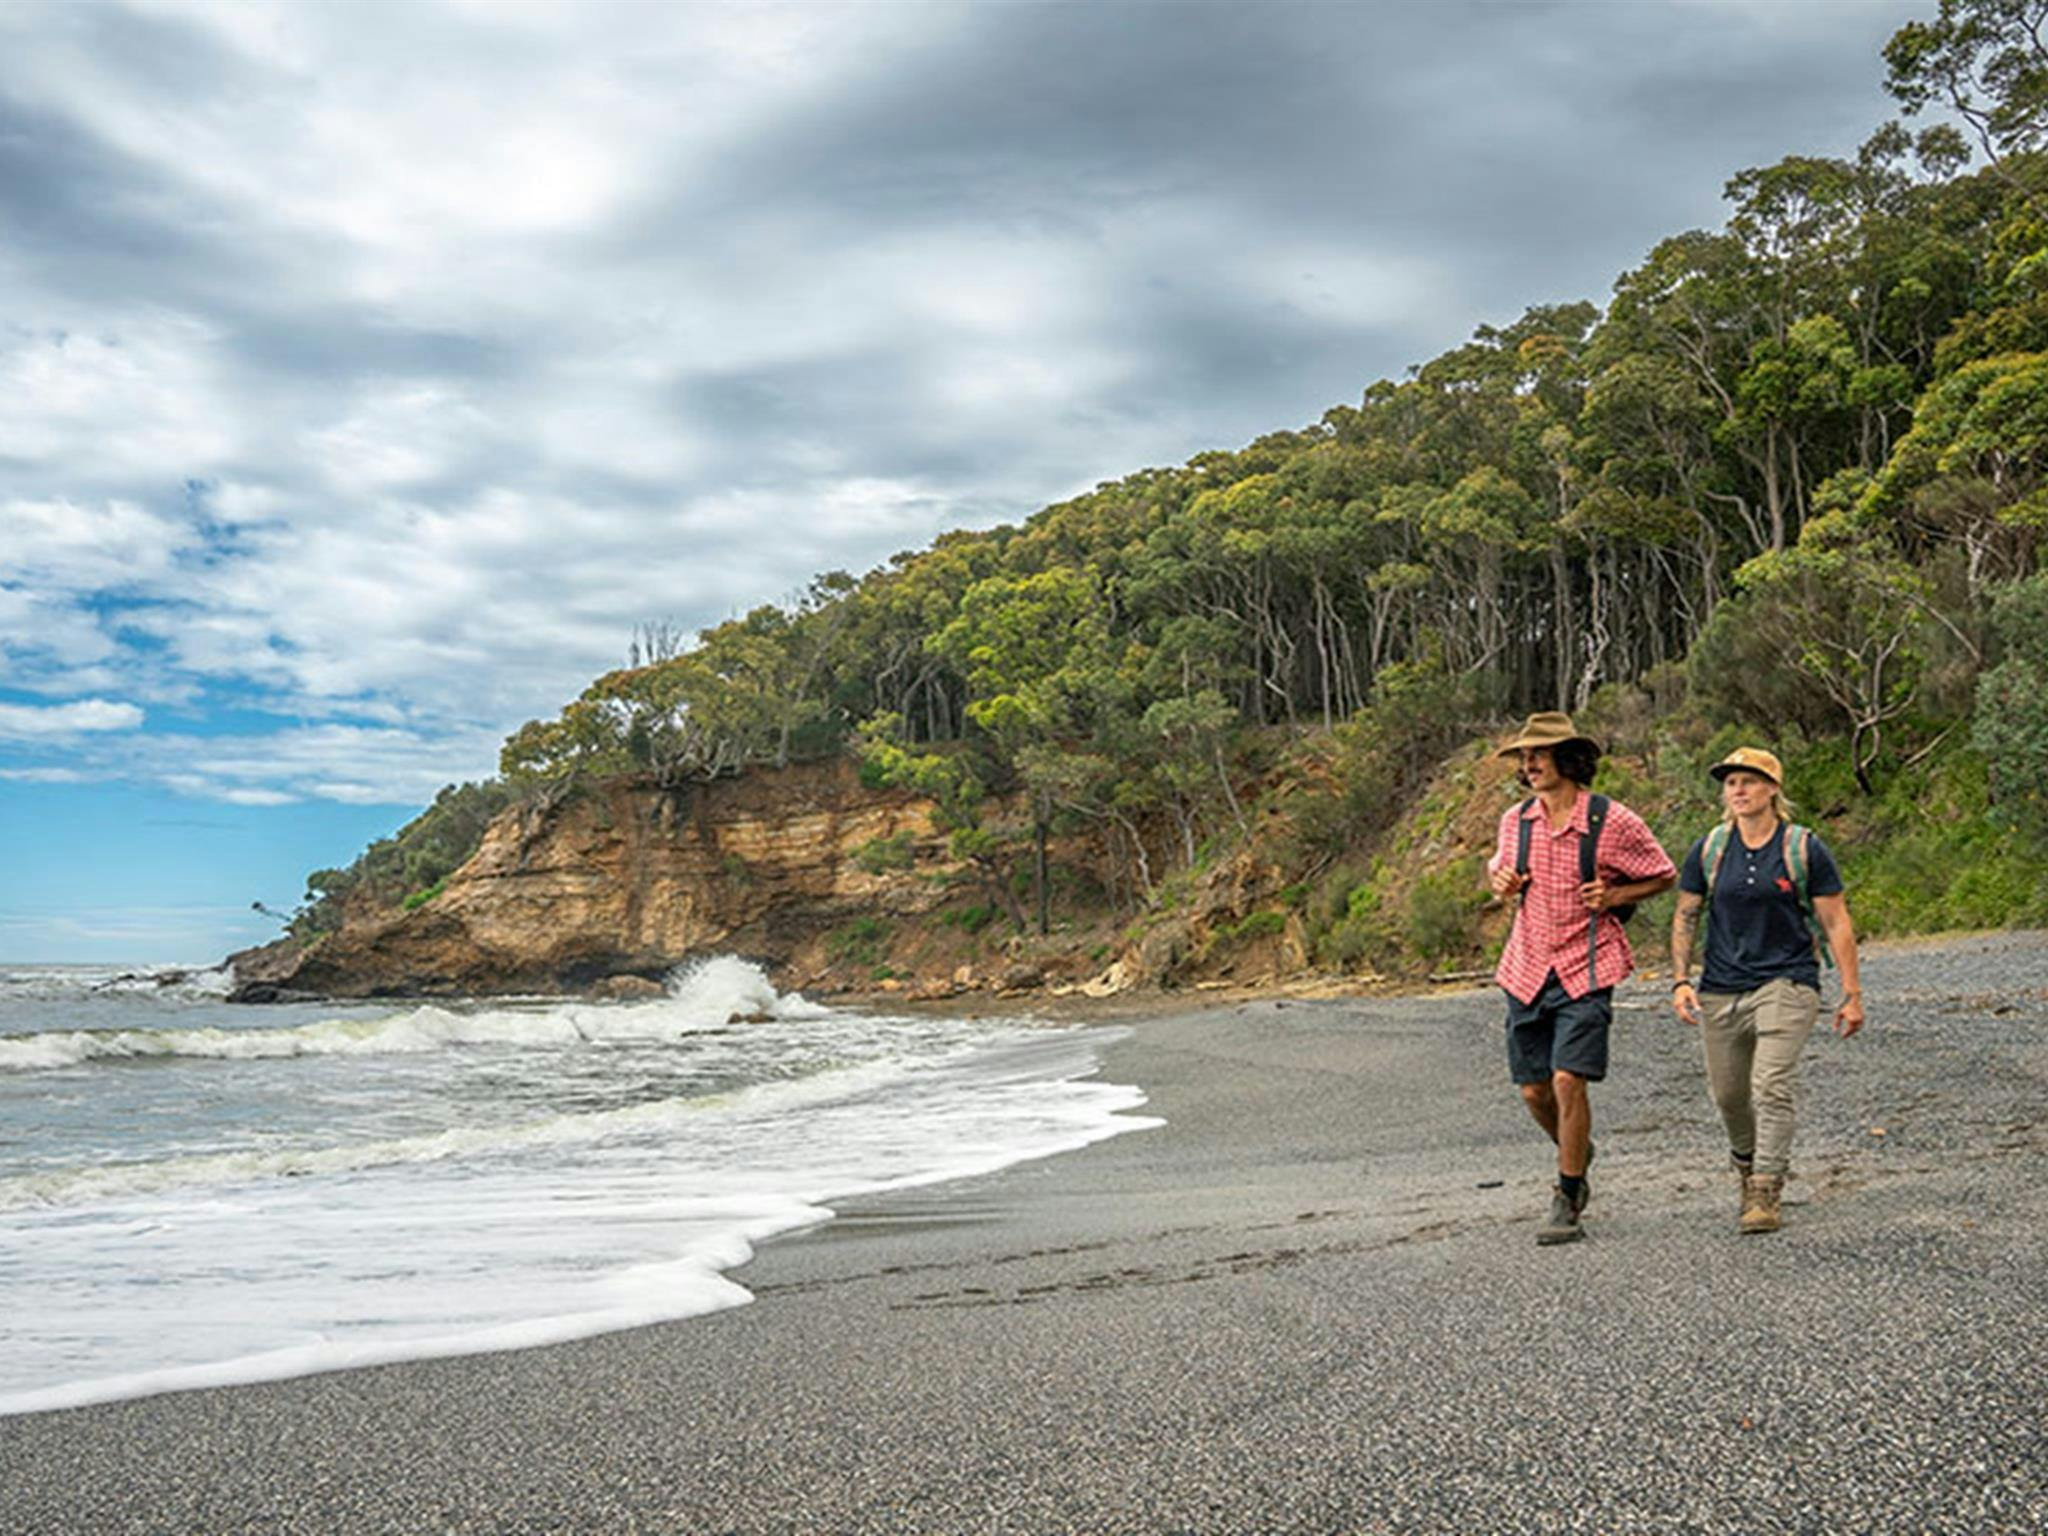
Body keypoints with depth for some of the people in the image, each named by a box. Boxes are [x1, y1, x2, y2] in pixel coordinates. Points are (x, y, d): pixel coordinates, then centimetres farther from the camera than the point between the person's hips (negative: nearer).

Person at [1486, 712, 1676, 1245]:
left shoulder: (1613, 822, -8)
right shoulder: (1516, 820, 4)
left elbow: (1664, 876, 5)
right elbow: (1499, 867, 23)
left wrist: (1613, 896, -11)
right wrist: (1500, 882, -1)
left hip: (1586, 970, -4)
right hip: (1527, 969, 4)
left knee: (1568, 1080, -14)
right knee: (1533, 1090, 6)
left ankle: (1567, 1203, 0)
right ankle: (1577, 1153, 38)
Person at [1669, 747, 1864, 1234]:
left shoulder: (1804, 850, -3)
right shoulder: (1709, 850, 4)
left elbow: (1837, 924, 0)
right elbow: (1685, 918, 10)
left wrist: (1851, 994, -2)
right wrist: (1681, 981, 0)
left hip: (1787, 982, -3)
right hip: (1721, 988, 3)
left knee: (1772, 1086, -17)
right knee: (1728, 1094, 11)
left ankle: (1767, 1192, -9)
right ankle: (1746, 1163, 40)